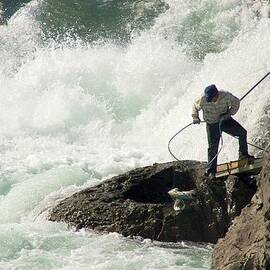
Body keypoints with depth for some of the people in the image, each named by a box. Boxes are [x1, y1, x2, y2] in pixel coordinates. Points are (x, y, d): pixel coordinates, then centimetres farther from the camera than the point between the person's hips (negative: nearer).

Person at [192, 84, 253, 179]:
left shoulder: (226, 96, -23)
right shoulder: (202, 100, -22)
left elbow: (236, 102, -6)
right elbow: (195, 106, 1)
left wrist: (230, 113, -18)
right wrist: (195, 117, -11)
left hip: (225, 120, 1)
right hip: (212, 124, -1)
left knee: (242, 132, -12)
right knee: (213, 147, -2)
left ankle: (243, 155, 2)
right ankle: (211, 170, 9)